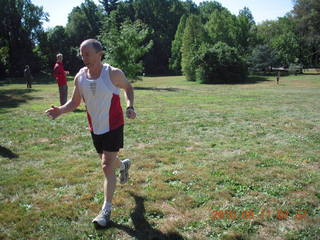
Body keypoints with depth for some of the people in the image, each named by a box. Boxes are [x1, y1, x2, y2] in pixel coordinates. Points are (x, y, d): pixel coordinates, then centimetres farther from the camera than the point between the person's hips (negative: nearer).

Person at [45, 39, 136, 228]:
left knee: (107, 166, -10)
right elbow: (74, 103, 3)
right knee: (107, 161, 21)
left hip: (114, 127, -5)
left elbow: (128, 87, 3)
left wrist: (130, 107, -13)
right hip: (95, 128, 5)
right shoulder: (80, 77, -5)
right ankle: (124, 165, 58)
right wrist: (61, 110, -17)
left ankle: (107, 209, 3)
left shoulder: (114, 74, -16)